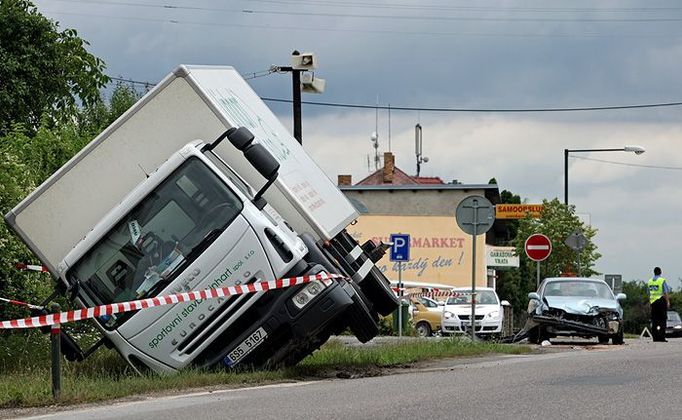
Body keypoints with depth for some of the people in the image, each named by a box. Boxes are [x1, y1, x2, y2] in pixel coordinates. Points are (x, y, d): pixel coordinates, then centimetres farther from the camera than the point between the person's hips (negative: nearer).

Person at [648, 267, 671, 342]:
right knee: (662, 320, -2)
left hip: (653, 302, 5)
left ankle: (655, 337, 7)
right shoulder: (662, 280, -9)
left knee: (654, 321, 8)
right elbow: (665, 293, -11)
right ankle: (662, 337, -6)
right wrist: (668, 302, -6)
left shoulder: (650, 281, 9)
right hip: (661, 301, -5)